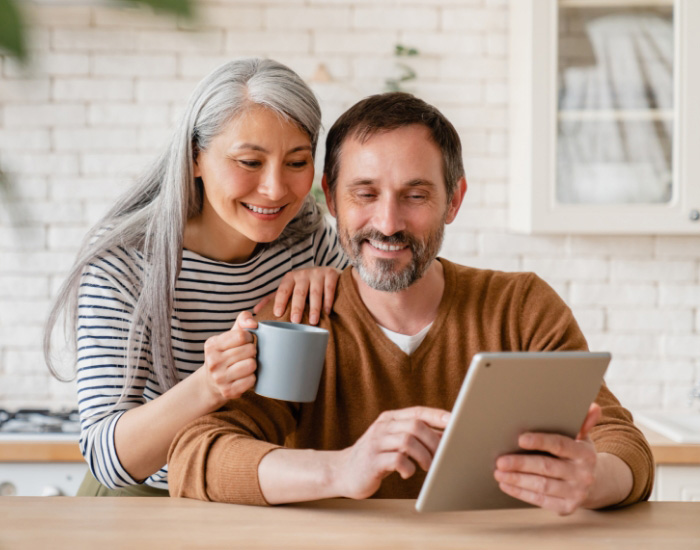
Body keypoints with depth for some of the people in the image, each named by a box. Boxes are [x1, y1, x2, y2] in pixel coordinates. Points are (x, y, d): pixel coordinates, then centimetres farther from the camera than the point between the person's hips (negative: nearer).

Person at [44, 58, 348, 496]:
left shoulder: (310, 235, -4)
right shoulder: (123, 265, -17)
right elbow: (106, 456, -23)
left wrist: (332, 282, -12)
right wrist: (206, 388, -41)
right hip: (145, 507, -3)